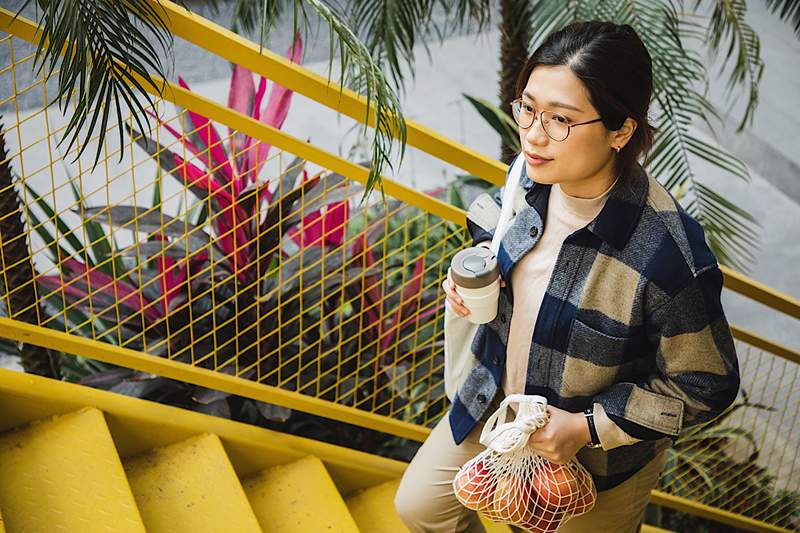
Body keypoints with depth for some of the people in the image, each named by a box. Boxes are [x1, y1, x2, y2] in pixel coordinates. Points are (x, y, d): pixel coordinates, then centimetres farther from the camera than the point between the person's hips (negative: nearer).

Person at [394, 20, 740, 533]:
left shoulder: (669, 255, -35)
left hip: (598, 460, -6)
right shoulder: (534, 178, -15)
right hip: (496, 402, 6)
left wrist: (588, 427, -23)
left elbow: (704, 387, -21)